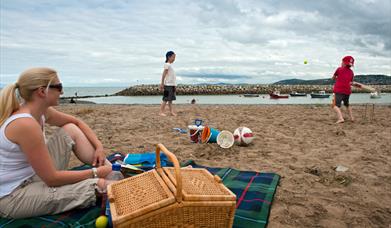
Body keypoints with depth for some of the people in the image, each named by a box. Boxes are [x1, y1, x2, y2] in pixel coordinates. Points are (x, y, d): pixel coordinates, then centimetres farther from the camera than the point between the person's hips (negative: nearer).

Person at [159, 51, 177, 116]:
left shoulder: (170, 65, 18)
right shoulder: (167, 65, -8)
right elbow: (164, 74, -14)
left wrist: (175, 85, 17)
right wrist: (162, 83, -19)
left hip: (172, 85, 9)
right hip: (168, 85, -9)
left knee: (171, 99, 8)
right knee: (166, 99, -7)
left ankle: (171, 111, 10)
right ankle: (161, 112, -2)